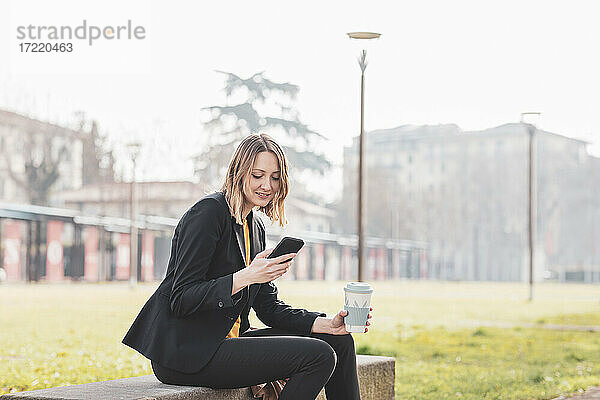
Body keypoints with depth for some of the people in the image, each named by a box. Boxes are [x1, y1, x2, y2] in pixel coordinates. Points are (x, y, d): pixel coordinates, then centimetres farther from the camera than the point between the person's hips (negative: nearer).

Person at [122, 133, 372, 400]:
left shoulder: (255, 227, 15)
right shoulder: (209, 212, -12)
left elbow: (269, 307, 13)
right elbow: (181, 300, -18)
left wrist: (330, 324, -1)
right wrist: (246, 277, -28)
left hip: (227, 341, 9)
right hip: (183, 353, -9)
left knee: (338, 342, 3)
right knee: (319, 356, -19)